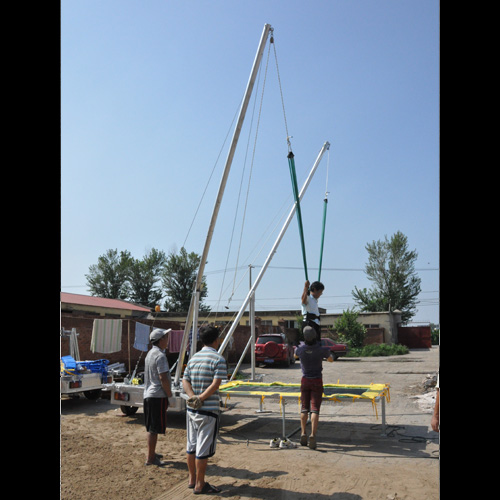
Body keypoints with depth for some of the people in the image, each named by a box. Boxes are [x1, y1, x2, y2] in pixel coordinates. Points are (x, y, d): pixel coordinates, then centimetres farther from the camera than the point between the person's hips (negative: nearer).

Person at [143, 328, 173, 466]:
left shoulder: (150, 353, 13)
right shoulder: (160, 355, -18)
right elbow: (163, 378, -22)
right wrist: (169, 393, -10)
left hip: (148, 394, 10)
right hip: (158, 396, -10)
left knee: (151, 427, 18)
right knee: (154, 429, -2)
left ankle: (152, 453, 29)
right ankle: (150, 458, 5)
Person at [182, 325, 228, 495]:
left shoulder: (193, 358, 9)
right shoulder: (218, 359, -12)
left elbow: (185, 381, 4)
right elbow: (215, 384, -21)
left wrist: (193, 397, -8)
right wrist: (201, 398, -15)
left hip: (191, 409, 7)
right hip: (208, 410, -7)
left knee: (191, 446, 17)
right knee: (203, 449, 3)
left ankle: (192, 479, 30)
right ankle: (200, 485, 13)